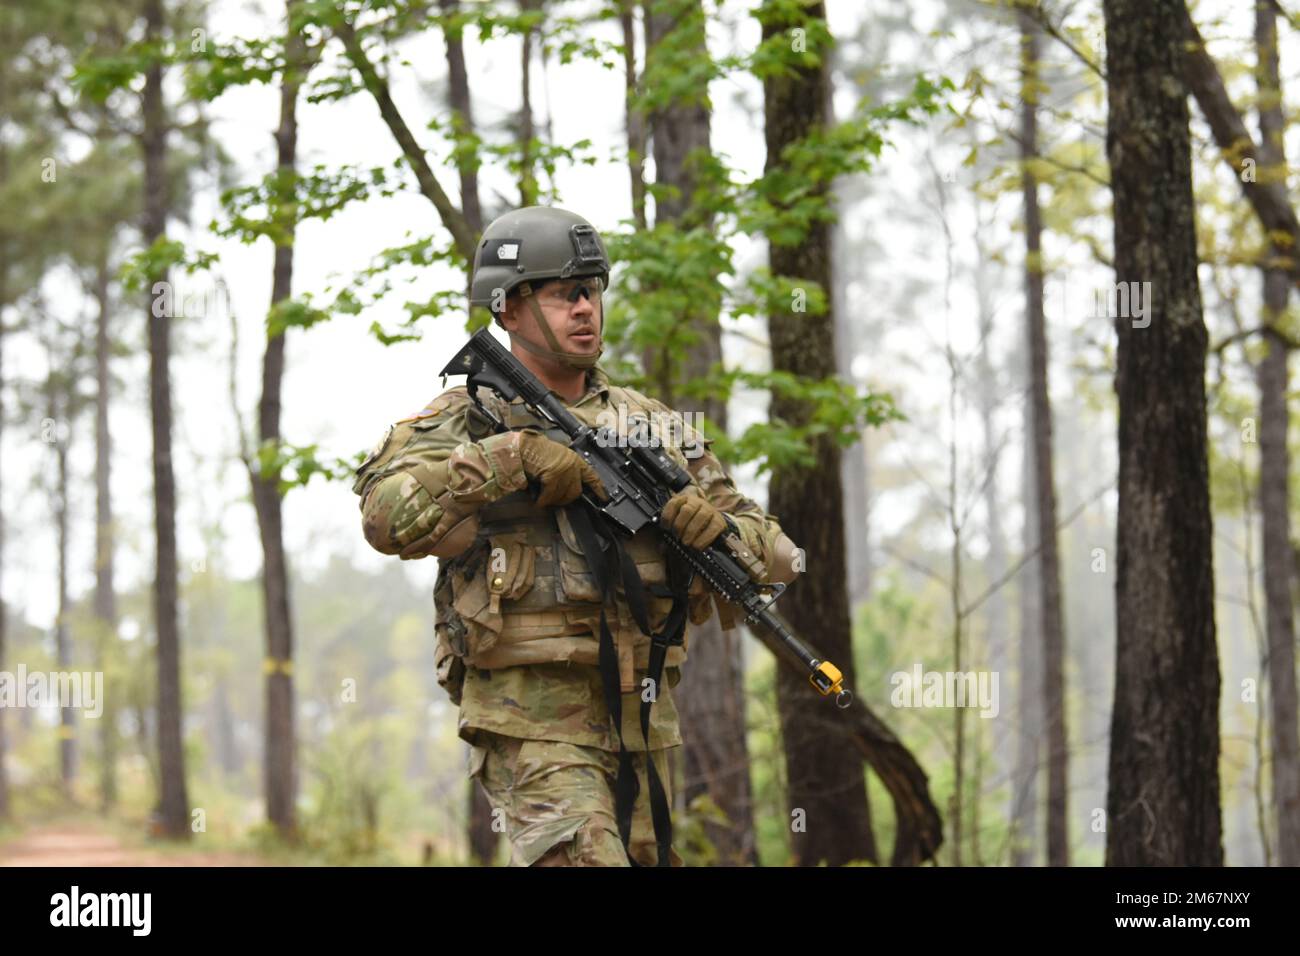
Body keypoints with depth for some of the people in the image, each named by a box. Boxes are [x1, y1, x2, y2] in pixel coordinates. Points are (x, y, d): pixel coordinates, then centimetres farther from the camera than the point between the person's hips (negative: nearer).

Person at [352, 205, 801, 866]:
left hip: (642, 718, 6)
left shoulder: (653, 424, 13)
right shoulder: (463, 421, 0)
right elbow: (388, 515, -21)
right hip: (530, 721, -6)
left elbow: (776, 555, 13)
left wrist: (719, 529, -10)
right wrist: (512, 456, -23)